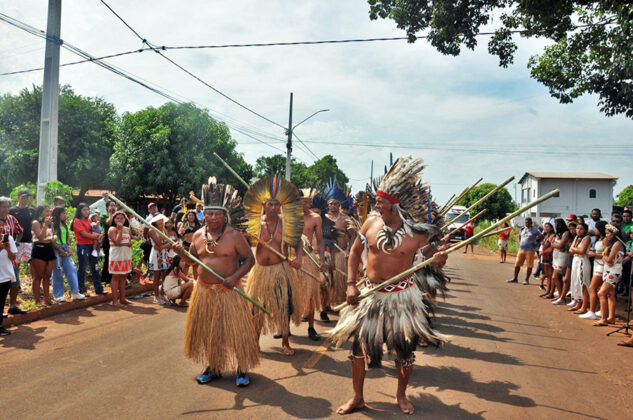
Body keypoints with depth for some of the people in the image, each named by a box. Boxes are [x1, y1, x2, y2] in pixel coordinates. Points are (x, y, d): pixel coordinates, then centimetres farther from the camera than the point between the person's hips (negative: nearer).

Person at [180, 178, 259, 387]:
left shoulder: (234, 236, -9)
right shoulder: (198, 235, 5)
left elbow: (250, 259, -10)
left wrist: (235, 277, -22)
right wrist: (182, 253, -5)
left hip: (228, 291, -5)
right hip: (204, 291, 5)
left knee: (235, 329, -1)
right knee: (207, 330, 13)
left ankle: (242, 369, 14)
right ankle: (213, 367, 30)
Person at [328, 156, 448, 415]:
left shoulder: (417, 233, -13)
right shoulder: (371, 222, -6)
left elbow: (435, 259, -1)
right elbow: (355, 251, 6)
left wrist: (439, 261, -27)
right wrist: (351, 284, -2)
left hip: (402, 296, -2)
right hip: (370, 293, 3)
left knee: (405, 348, 9)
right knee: (358, 343, 8)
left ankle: (401, 395, 36)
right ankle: (357, 398, 28)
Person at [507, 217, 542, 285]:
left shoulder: (535, 230, -3)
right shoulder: (523, 229, 13)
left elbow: (541, 237, -1)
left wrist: (537, 244, -7)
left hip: (530, 250, -5)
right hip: (521, 249, 5)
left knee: (529, 265, -1)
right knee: (517, 264, 4)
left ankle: (527, 280, 9)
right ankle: (515, 278, 14)